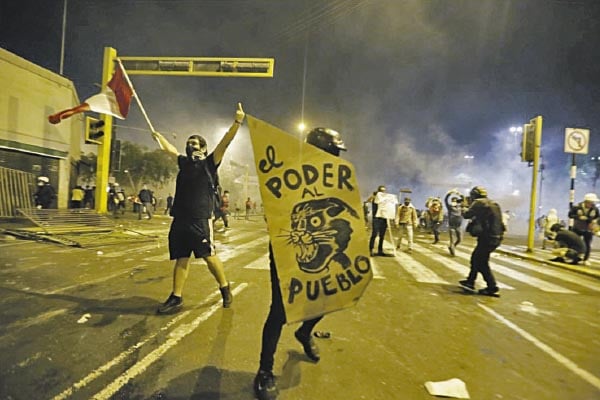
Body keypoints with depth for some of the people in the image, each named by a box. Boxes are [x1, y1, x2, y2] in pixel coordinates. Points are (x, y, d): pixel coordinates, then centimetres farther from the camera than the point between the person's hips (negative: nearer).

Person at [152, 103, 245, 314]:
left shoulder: (208, 163, 2)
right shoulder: (184, 162, 19)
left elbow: (225, 142, -9)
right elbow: (169, 149, 37)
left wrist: (237, 122, -19)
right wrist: (157, 135, 51)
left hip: (200, 219, -6)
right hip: (180, 219, 6)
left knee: (208, 255, -4)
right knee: (180, 258, 9)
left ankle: (225, 288, 14)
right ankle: (176, 297, 16)